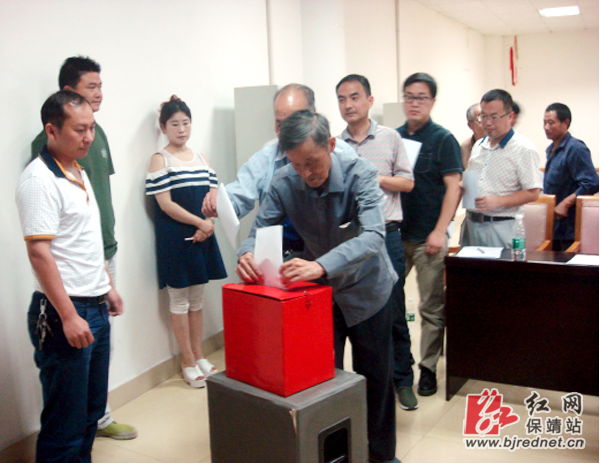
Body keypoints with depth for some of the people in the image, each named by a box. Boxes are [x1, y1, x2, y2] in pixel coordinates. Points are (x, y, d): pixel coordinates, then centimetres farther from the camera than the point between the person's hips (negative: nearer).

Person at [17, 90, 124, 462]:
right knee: (64, 423, 1)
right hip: (64, 312, -9)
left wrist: (108, 286, 22)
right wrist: (69, 316, -22)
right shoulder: (40, 179, -15)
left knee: (92, 410, 19)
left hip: (95, 307, 9)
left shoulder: (80, 172, 13)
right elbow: (39, 253, -21)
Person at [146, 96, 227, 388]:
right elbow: (166, 204, -12)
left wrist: (206, 228, -8)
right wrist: (201, 222, -14)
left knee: (197, 299, 13)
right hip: (174, 239, -5)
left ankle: (199, 356, 24)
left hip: (201, 236, 6)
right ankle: (188, 361, 14)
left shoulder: (200, 159, 11)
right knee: (179, 300, 3)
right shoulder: (160, 160, -5)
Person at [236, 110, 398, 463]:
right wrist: (248, 255, -39)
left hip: (366, 290, -1)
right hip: (319, 292, 2)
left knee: (375, 378, 12)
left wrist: (321, 265, -54)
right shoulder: (283, 183, -17)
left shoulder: (359, 174, -26)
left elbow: (373, 235, -38)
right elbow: (259, 232, -14)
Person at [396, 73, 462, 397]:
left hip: (428, 237, -4)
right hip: (395, 233, 5)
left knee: (431, 307, 4)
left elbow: (453, 187, -7)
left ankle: (428, 367, 17)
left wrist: (440, 231, -14)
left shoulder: (443, 139, -2)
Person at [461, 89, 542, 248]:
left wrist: (498, 201, -21)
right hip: (471, 223, 6)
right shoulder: (478, 146, 14)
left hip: (500, 227, -6)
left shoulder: (523, 149, -7)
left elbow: (532, 193, -10)